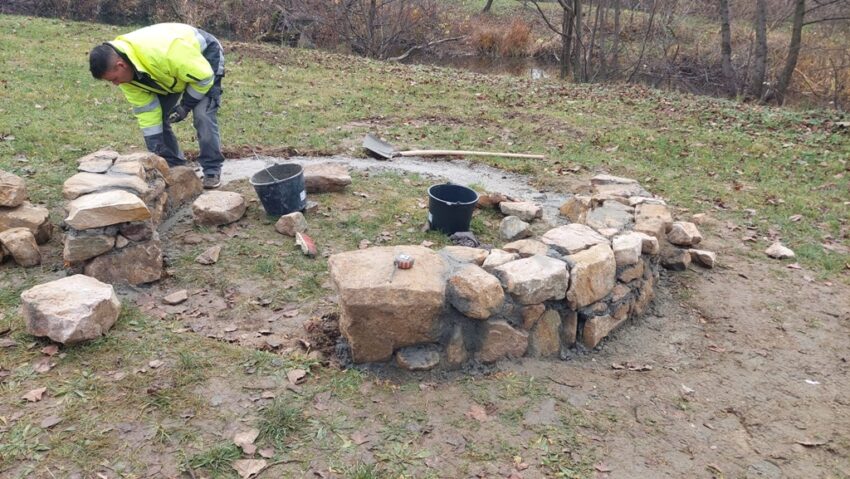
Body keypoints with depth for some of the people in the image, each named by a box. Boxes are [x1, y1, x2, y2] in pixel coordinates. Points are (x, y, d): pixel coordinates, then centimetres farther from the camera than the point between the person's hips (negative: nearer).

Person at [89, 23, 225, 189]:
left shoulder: (164, 53, -44)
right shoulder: (124, 71, -19)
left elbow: (203, 77, -31)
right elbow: (146, 110, -12)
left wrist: (186, 105, -20)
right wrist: (156, 150, -13)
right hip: (175, 70, 7)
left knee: (203, 115, -21)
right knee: (158, 115, -1)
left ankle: (212, 170, -8)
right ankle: (174, 166, 13)